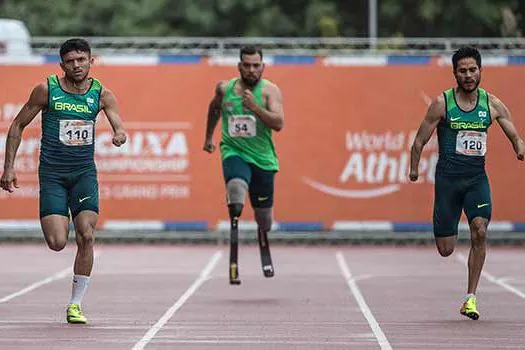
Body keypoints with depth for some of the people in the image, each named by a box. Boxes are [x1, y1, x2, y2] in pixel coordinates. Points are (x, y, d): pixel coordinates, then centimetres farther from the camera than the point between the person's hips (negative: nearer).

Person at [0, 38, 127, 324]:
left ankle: (76, 304, -1)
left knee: (86, 236, -14)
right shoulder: (46, 90, -6)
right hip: (52, 173, -1)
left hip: (84, 172, 2)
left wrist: (120, 135, -33)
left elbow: (119, 126, -8)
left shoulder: (101, 94, -1)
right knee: (57, 243, -13)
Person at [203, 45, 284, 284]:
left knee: (263, 215, 11)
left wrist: (254, 107, -29)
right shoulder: (224, 88, 2)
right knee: (236, 187, -34)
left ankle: (264, 251, 48)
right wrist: (209, 136, 31)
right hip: (233, 152, -1)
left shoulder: (269, 90, -6)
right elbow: (214, 108, 25)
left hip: (262, 158, 1)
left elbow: (278, 123, -19)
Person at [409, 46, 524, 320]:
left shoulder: (492, 104, 2)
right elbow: (420, 140, 2)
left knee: (480, 231, -21)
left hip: (477, 177, 1)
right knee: (446, 250, -1)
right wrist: (414, 168, -6)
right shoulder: (442, 104, -5)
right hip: (447, 177, -1)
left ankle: (470, 298, -12)